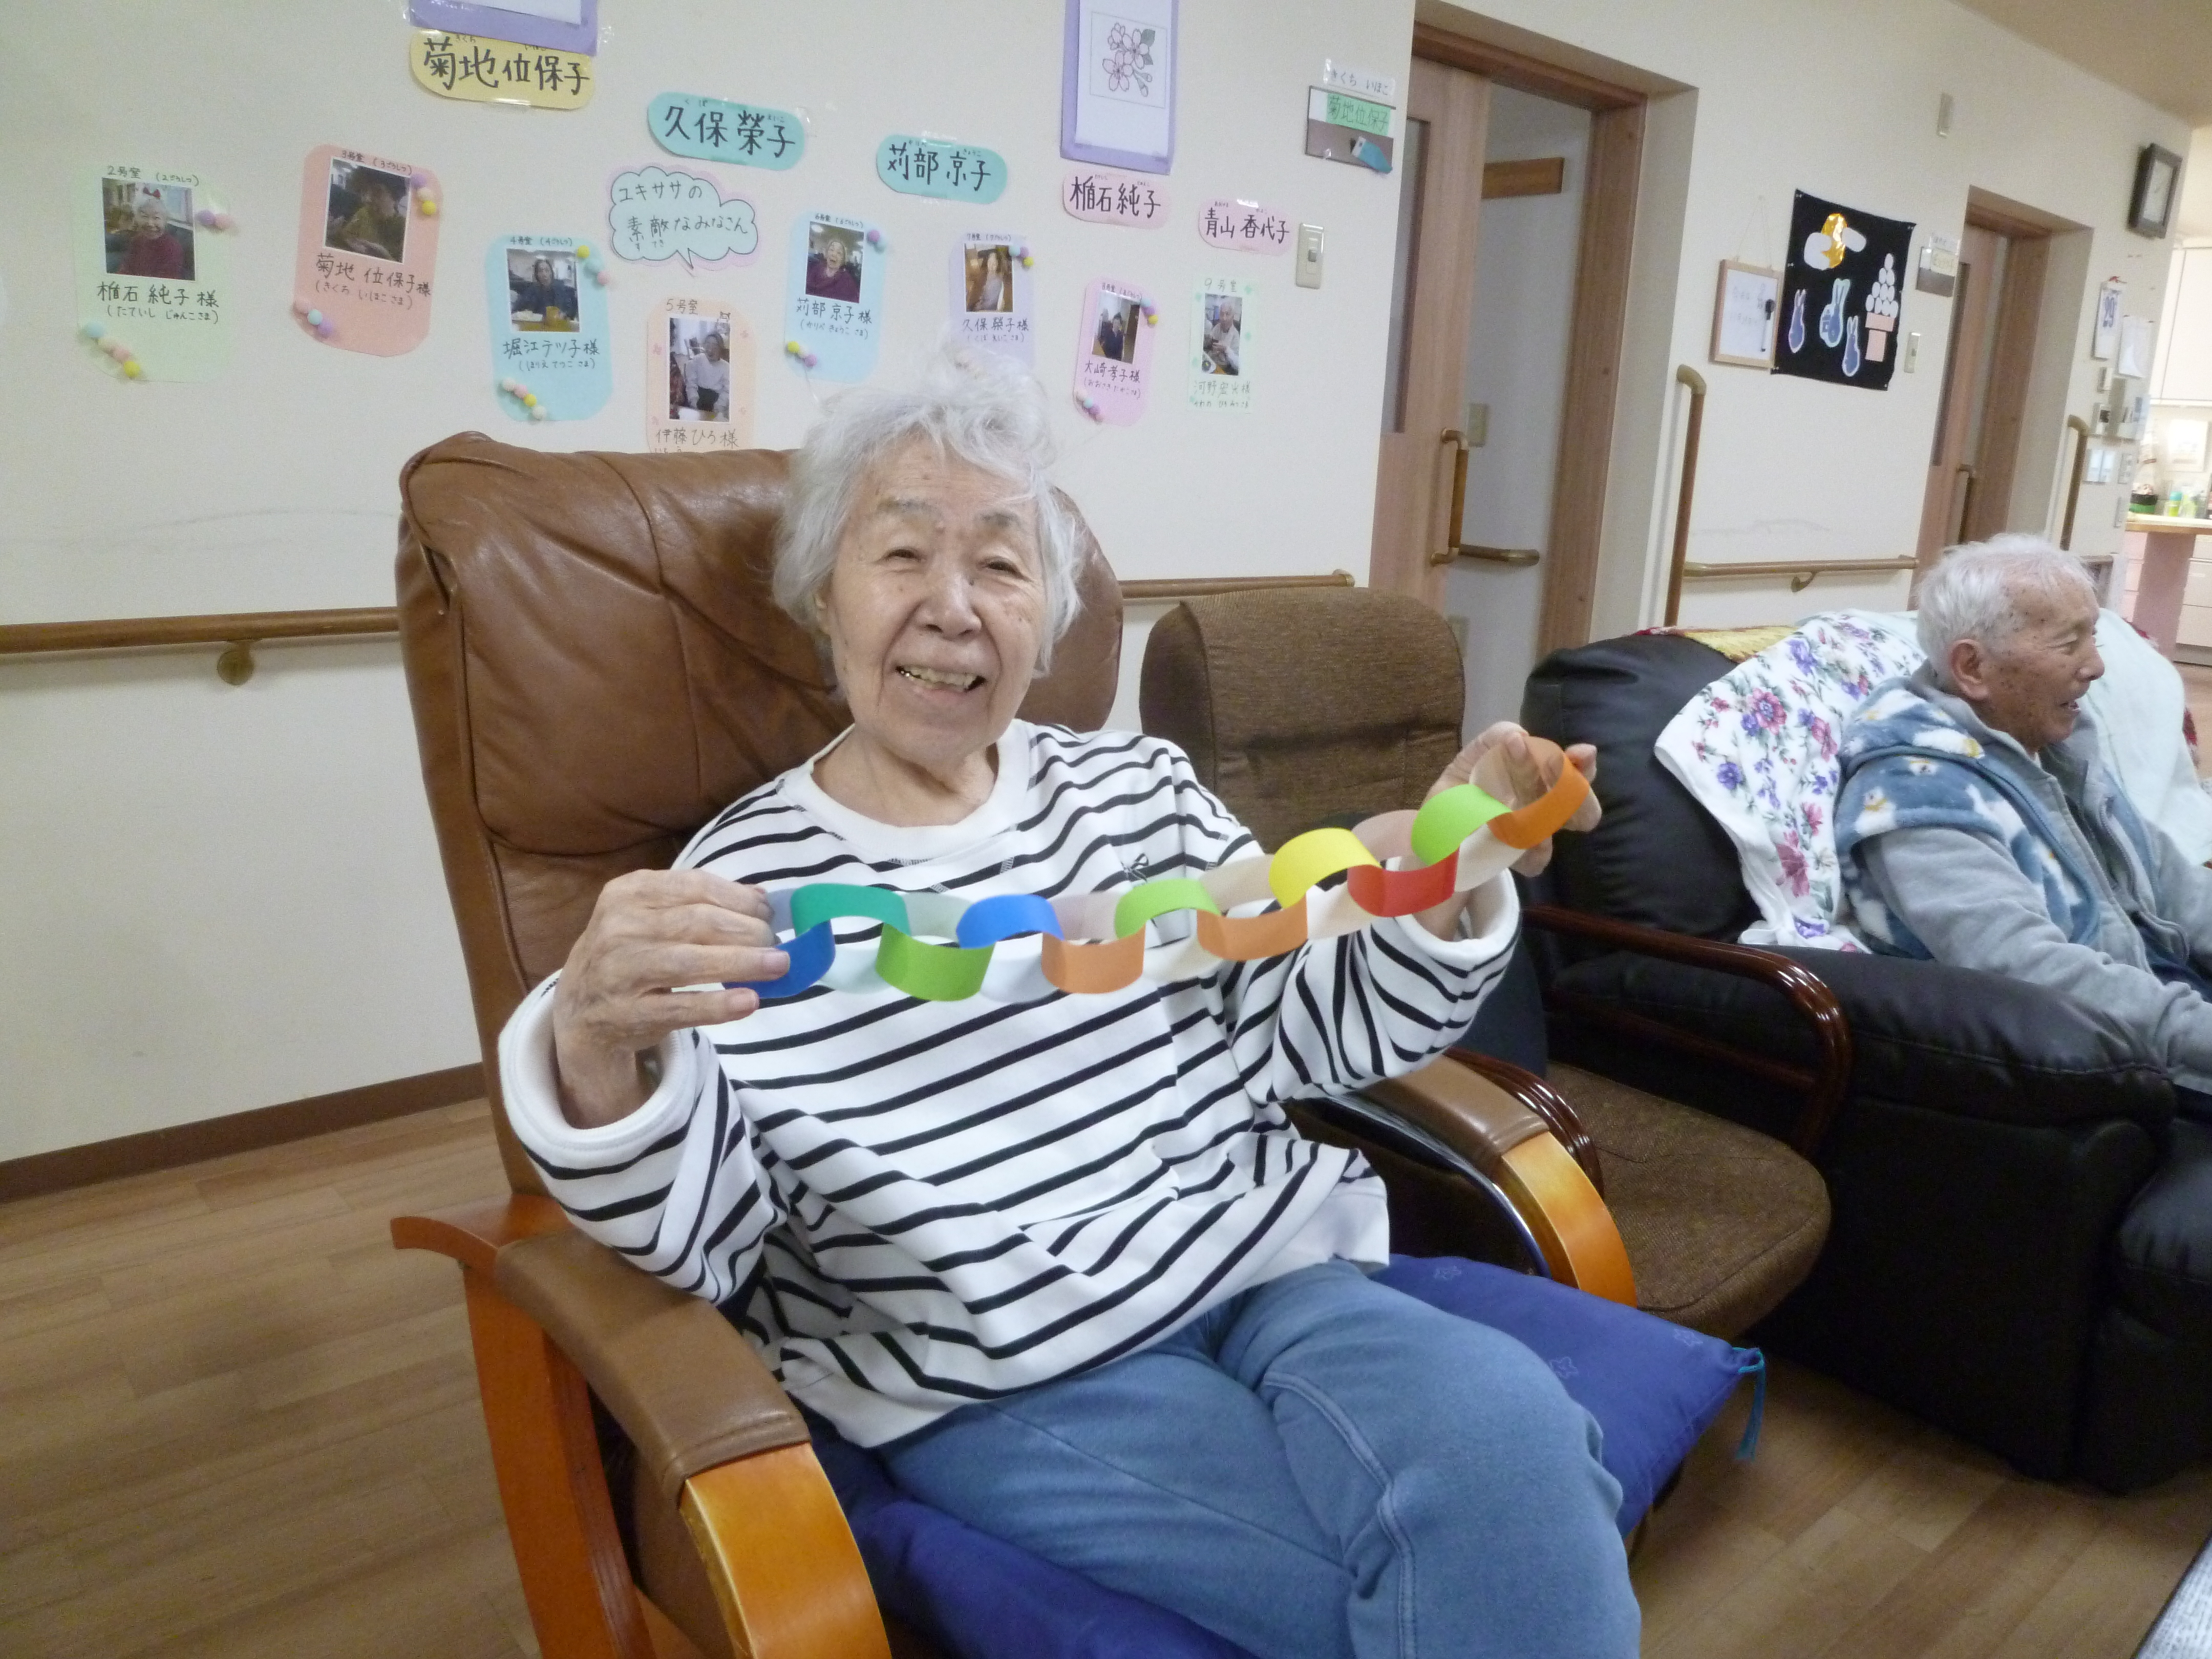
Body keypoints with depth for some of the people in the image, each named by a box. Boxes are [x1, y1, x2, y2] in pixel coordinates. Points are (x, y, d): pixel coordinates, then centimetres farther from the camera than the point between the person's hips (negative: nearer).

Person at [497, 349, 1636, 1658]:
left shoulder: (1139, 784, 9)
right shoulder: (743, 886, -2)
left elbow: (1319, 1032, 9)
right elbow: (695, 1255, -8)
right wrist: (598, 1054, -28)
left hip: (1283, 1278, 4)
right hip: (1010, 1389, -4)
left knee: (1506, 1426, -25)